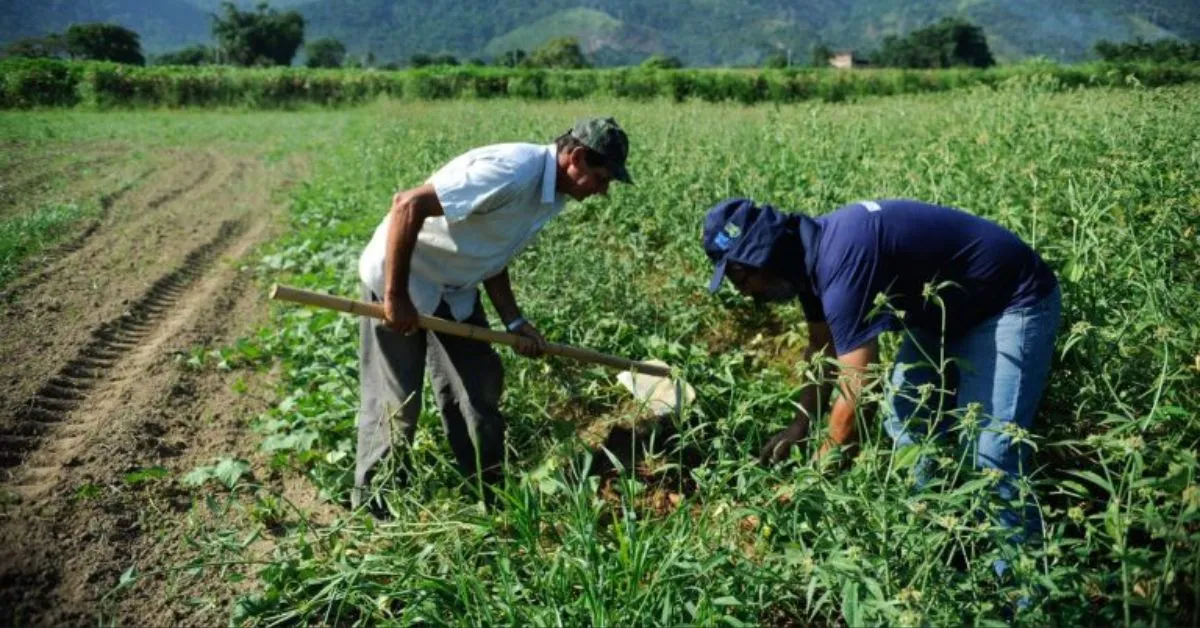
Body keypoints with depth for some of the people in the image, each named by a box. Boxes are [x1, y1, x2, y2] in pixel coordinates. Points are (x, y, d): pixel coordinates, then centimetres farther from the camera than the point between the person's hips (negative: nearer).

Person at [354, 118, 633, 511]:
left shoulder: (553, 194, 0)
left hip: (455, 290, 9)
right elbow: (407, 205, -32)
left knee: (480, 390, 10)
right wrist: (395, 297, -28)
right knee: (395, 403, 0)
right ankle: (371, 505, 19)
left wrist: (513, 321, 1)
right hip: (399, 280, -9)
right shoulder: (512, 172, -31)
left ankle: (487, 493, 24)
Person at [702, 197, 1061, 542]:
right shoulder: (811, 252, -4)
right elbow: (823, 346, 12)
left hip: (1012, 302, -9)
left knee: (988, 453, -15)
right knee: (906, 419, 10)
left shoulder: (842, 262, -34)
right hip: (951, 307, 10)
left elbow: (857, 391, -32)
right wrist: (801, 424, 9)